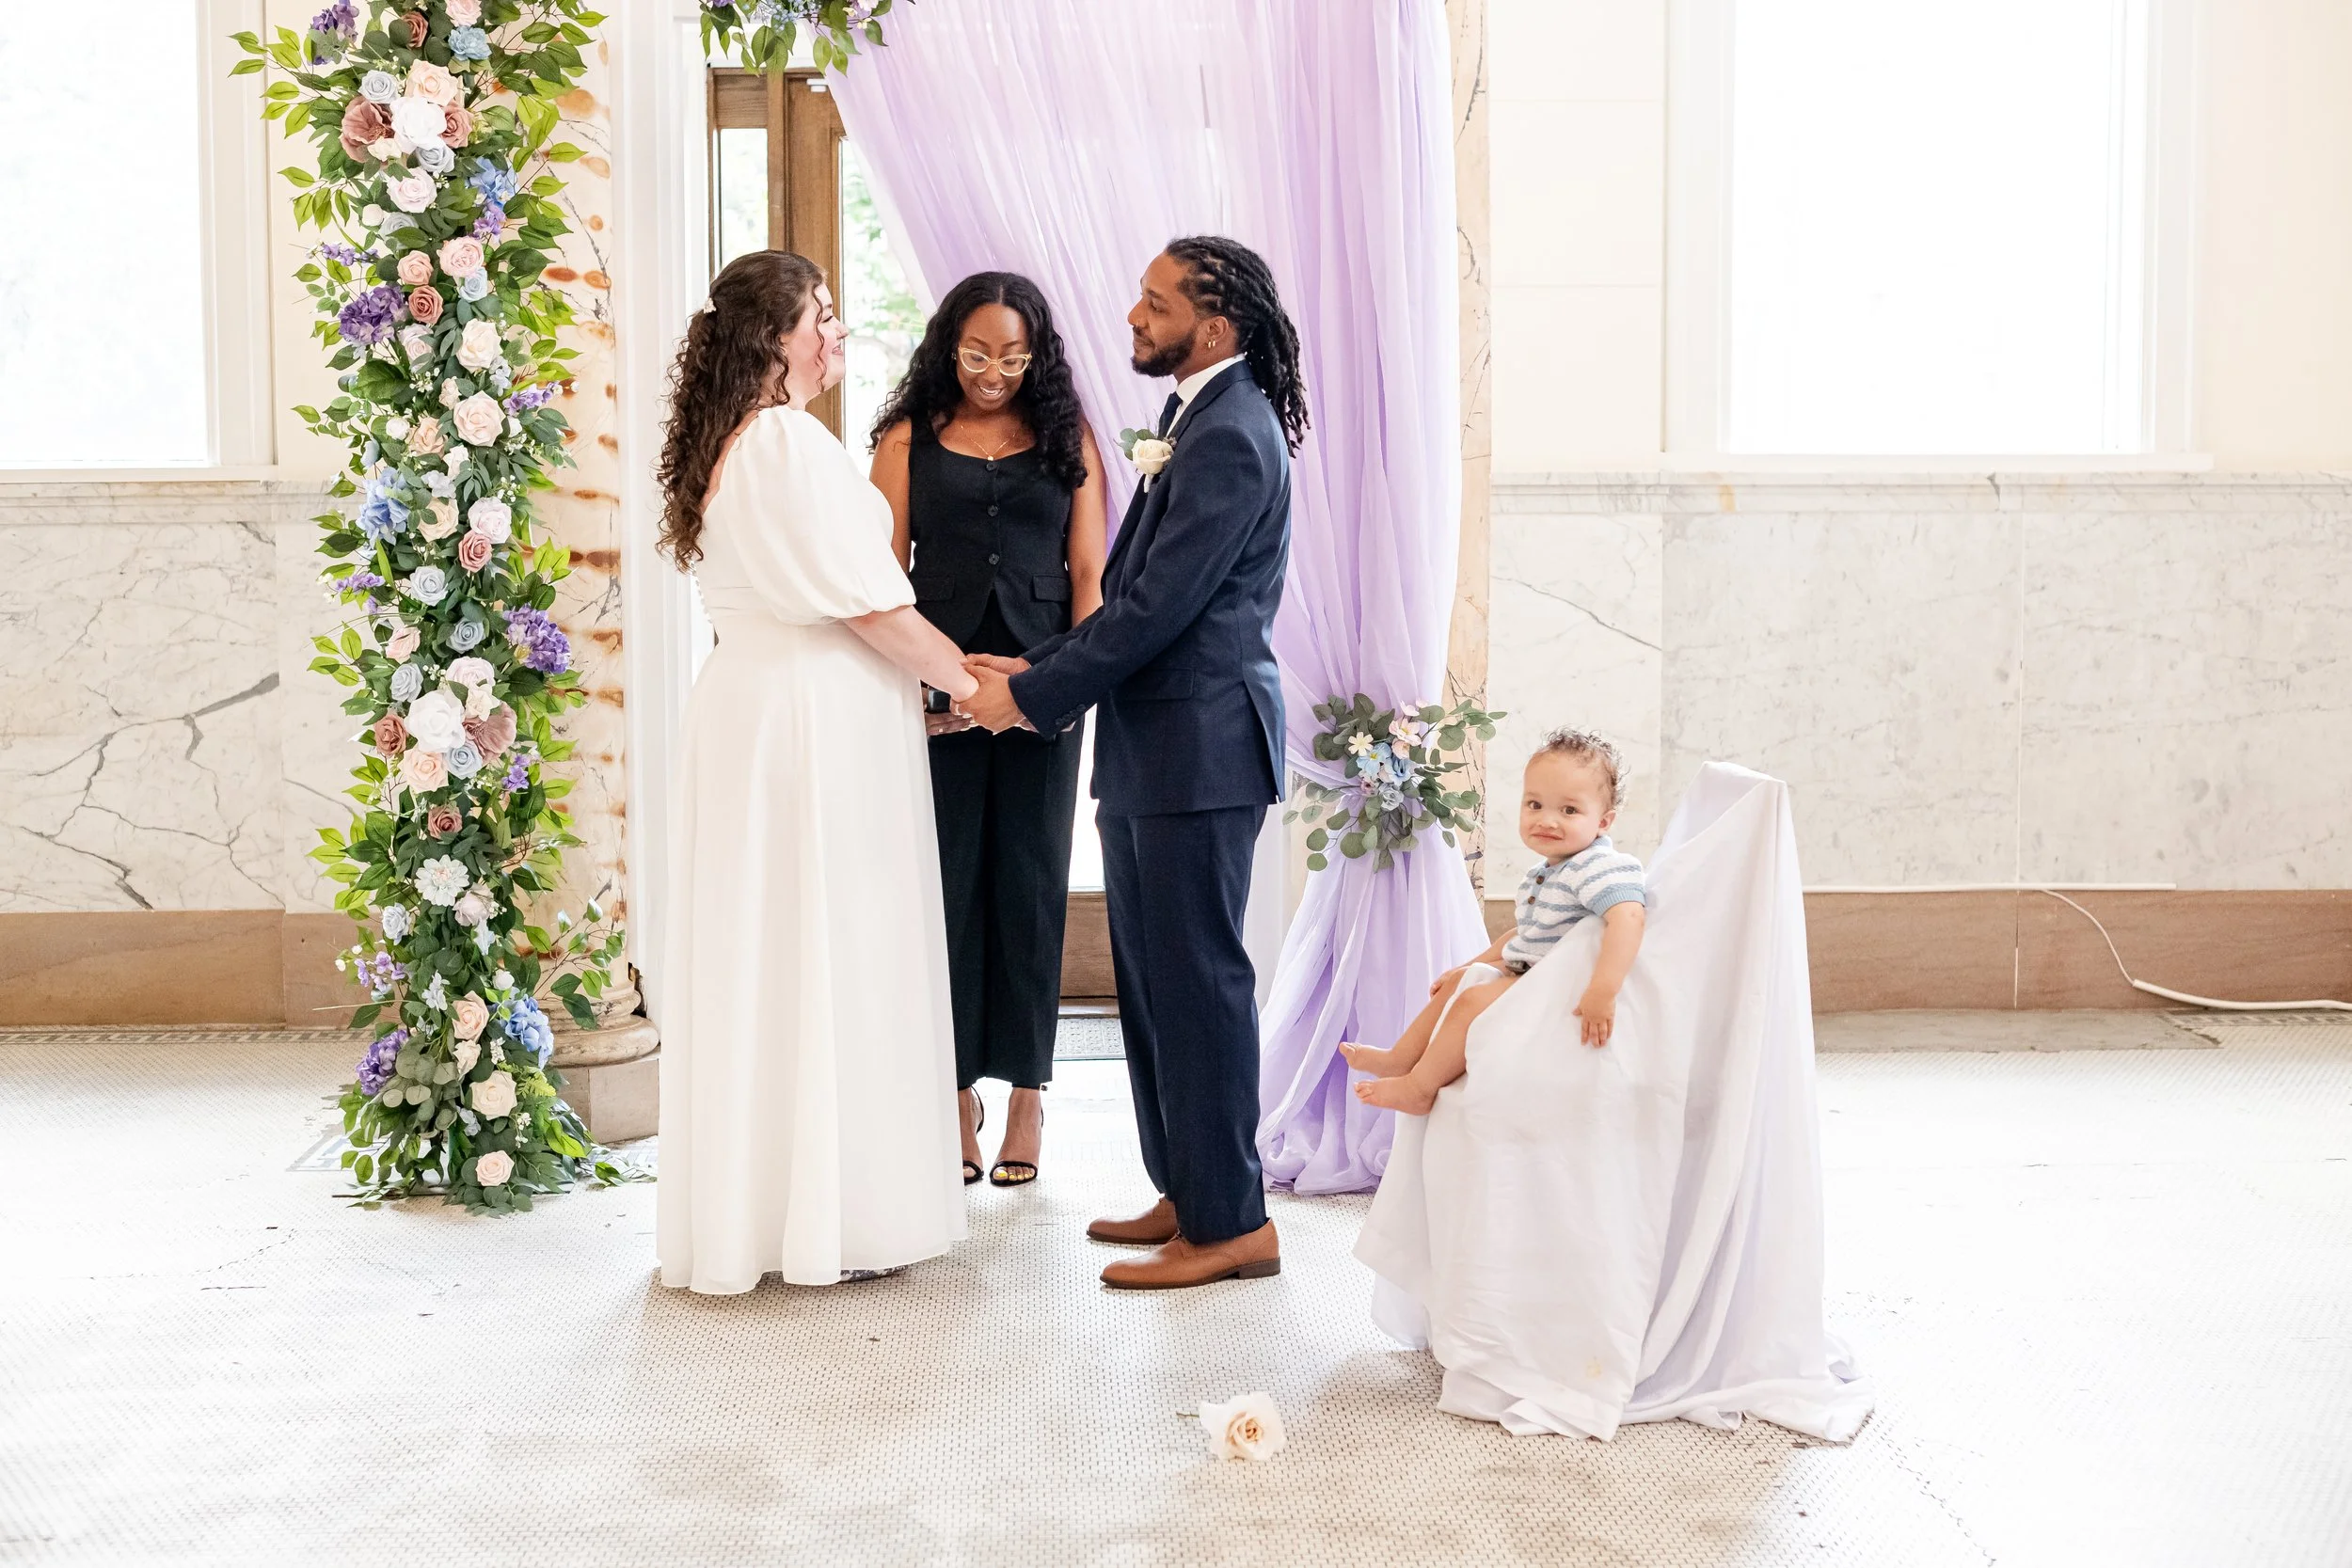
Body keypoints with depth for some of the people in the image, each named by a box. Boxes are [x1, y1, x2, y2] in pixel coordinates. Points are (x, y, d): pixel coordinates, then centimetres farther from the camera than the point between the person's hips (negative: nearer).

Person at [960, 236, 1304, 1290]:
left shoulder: (1230, 439, -17)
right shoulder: (1204, 422, 16)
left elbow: (1158, 605, -21)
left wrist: (1034, 695, -13)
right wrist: (1040, 668, 7)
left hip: (1200, 747, -10)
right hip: (1159, 748, 10)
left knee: (1196, 980, -4)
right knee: (1154, 978, 16)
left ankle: (1230, 1223, 4)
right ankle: (1187, 1194, 26)